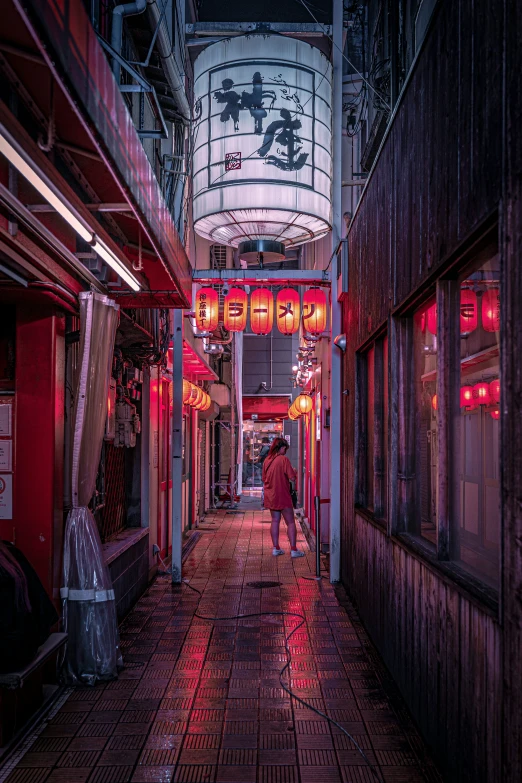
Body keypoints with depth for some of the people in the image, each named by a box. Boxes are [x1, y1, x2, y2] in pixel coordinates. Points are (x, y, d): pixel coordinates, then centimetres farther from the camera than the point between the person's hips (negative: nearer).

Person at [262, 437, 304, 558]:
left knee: (275, 520, 13)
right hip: (282, 495, -6)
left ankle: (276, 548, 15)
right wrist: (294, 472, 3)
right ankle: (294, 550, 1)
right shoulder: (284, 459, -14)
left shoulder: (267, 460, 5)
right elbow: (292, 478, -17)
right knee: (290, 522, 2)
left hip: (270, 496, 6)